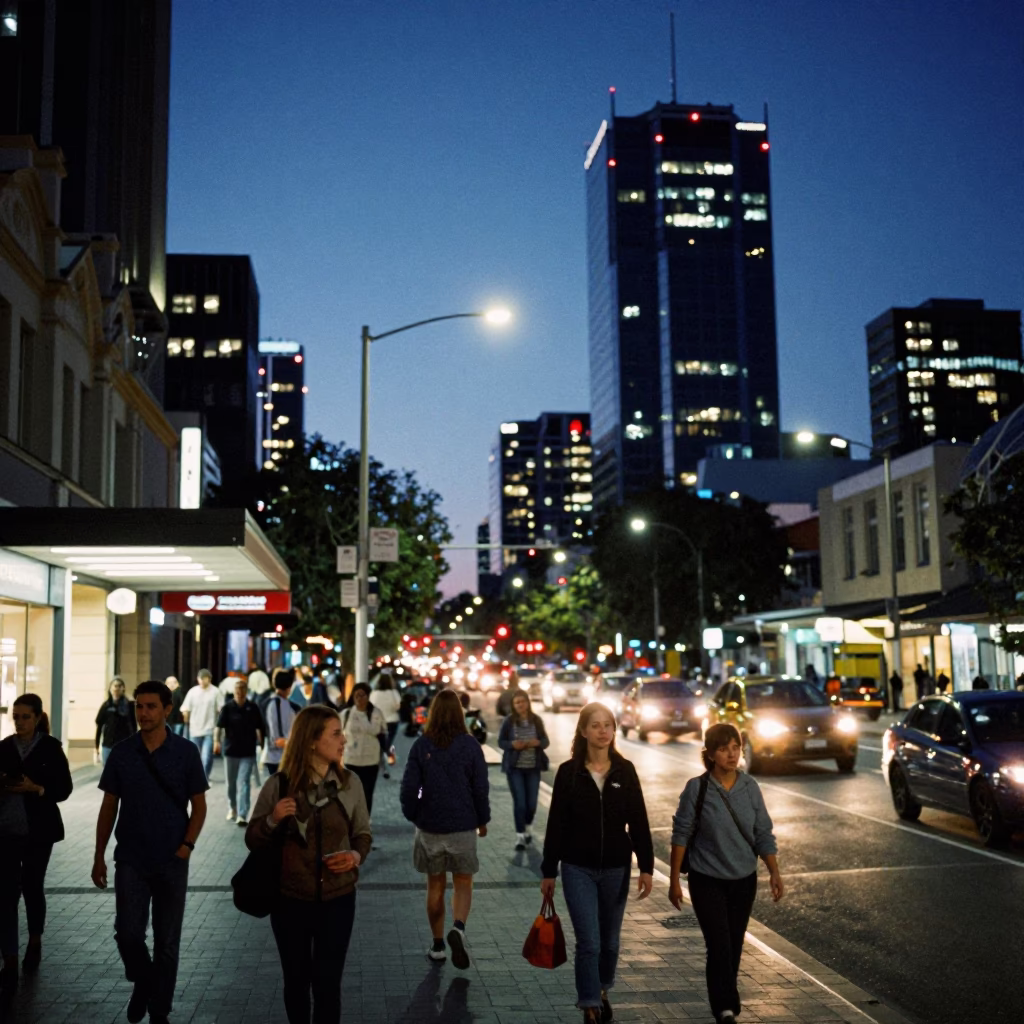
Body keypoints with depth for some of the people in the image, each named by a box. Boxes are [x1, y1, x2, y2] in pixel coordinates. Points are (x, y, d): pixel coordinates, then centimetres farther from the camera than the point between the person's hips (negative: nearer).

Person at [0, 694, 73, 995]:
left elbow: (64, 788, -4)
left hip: (38, 830, -2)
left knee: (31, 887, 12)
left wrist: (37, 789, -20)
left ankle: (35, 942, 37)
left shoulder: (51, 747, -6)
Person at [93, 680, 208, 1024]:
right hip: (130, 860, 1)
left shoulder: (186, 752, -4)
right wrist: (99, 856, 4)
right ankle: (142, 982, 25)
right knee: (127, 933, -6)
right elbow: (109, 807, 6)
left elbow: (199, 806, 0)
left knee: (167, 941, 6)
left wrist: (186, 846, -12)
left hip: (172, 862, -1)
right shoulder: (121, 753, 0)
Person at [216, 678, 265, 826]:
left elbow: (259, 728, 6)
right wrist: (217, 741, -29)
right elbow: (220, 725, -13)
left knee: (243, 783, -9)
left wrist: (261, 745, 7)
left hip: (248, 753, -1)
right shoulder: (227, 707, -4)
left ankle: (242, 816, -12)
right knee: (231, 783, 15)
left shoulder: (253, 708, -1)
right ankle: (232, 808, 38)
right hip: (231, 751, 1)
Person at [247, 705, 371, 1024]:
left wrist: (356, 856, -13)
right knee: (296, 979, 14)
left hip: (337, 898, 0)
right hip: (290, 899, 0)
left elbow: (362, 832, 8)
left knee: (327, 982, 3)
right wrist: (272, 820, -20)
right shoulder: (278, 785, -8)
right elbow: (252, 840, -1)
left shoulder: (350, 782, -4)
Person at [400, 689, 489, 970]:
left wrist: (414, 816, 11)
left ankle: (437, 946, 20)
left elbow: (409, 787, -5)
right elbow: (481, 788, -3)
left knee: (435, 886, 14)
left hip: (429, 827, 1)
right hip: (462, 827, -1)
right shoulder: (469, 745, -7)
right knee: (463, 884, 9)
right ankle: (458, 928, -17)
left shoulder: (421, 746, -5)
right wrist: (483, 820, 11)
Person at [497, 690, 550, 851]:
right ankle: (520, 836, 5)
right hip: (514, 767, -2)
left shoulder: (537, 720, 0)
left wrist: (538, 742, -17)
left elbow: (546, 741, 5)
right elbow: (501, 742, 0)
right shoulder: (508, 721, -6)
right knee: (519, 801, -6)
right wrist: (512, 744, -20)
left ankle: (527, 829, 33)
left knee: (532, 802, 7)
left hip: (533, 767, 2)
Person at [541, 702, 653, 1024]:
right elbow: (556, 823, -2)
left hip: (616, 868, 2)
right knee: (588, 942, -5)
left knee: (610, 940, 16)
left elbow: (639, 821, -1)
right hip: (578, 869, -2)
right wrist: (548, 871, -1)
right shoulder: (569, 771, -6)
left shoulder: (625, 770, -2)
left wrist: (646, 867, -6)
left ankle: (602, 991, 41)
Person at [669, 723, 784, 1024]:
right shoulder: (697, 788, -12)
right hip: (707, 881, -3)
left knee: (734, 946, 12)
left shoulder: (750, 788, -4)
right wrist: (674, 880, -5)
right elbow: (681, 835, -6)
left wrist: (774, 872, -10)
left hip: (744, 880, 3)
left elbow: (763, 834, 2)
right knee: (719, 946, -11)